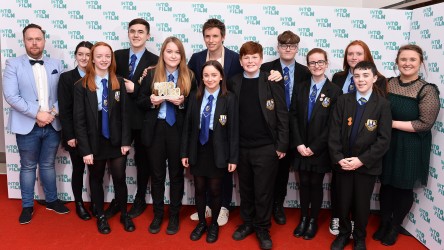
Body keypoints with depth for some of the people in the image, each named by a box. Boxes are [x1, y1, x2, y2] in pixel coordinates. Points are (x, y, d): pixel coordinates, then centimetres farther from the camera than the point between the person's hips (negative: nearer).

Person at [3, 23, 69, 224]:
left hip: (52, 126, 2)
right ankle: (27, 206, 26)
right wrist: (37, 113, -18)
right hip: (27, 126, -2)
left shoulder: (56, 65, 6)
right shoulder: (13, 64, -3)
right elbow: (10, 96, -12)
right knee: (28, 167, 11)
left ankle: (51, 200, 32)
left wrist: (53, 112, -13)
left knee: (48, 165, 16)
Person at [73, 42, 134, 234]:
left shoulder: (119, 83, -1)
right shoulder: (81, 86, -6)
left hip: (116, 141, 1)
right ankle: (100, 216, 33)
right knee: (96, 179, 14)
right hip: (94, 142, 0)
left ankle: (124, 215, 29)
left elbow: (125, 114, -1)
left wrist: (125, 141, -7)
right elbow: (79, 120, -8)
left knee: (120, 179, 8)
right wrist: (85, 149, -12)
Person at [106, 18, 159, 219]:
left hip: (142, 119, -3)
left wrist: (135, 88, -20)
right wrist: (123, 86, -18)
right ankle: (118, 199, 29)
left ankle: (140, 200, 29)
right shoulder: (118, 56, 5)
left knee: (142, 160, 12)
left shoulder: (154, 61, -6)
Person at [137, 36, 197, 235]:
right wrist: (151, 101, -15)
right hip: (155, 130, 1)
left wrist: (182, 103, -18)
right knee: (157, 174, 11)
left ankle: (174, 216, 27)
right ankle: (157, 214, 29)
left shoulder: (189, 76, -1)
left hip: (177, 130, -1)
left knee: (176, 174, 11)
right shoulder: (151, 75, 2)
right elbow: (140, 102, 5)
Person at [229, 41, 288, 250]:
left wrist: (282, 145, -7)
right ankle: (248, 223, 35)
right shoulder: (234, 83, 3)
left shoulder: (272, 82, -5)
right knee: (245, 189, 16)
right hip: (241, 147, 3)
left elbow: (282, 115, -5)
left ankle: (262, 228, 26)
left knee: (263, 191, 7)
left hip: (266, 147, -3)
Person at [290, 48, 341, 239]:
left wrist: (315, 147, -13)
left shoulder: (335, 91, -6)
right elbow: (293, 116, 1)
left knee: (316, 184, 9)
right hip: (301, 148, 3)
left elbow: (332, 124, -9)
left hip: (320, 150, -3)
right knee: (304, 184, 12)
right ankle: (303, 218, 27)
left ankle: (313, 220, 26)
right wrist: (299, 144, -10)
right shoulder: (300, 88, 5)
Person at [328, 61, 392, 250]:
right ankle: (343, 234, 36)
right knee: (342, 203, 11)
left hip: (367, 165, -1)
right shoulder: (343, 101, -1)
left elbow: (384, 140, -9)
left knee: (362, 205, 13)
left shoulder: (383, 105, -6)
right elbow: (334, 132, -3)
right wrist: (338, 158, -13)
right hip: (342, 163, 1)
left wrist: (362, 160, -15)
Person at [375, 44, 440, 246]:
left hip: (411, 147, -3)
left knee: (404, 188, 11)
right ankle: (384, 223, 34)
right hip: (387, 143, 4)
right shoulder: (388, 83, 0)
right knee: (386, 184, 14)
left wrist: (393, 123, -17)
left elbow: (425, 124, -18)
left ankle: (394, 227, 32)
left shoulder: (427, 90, -13)